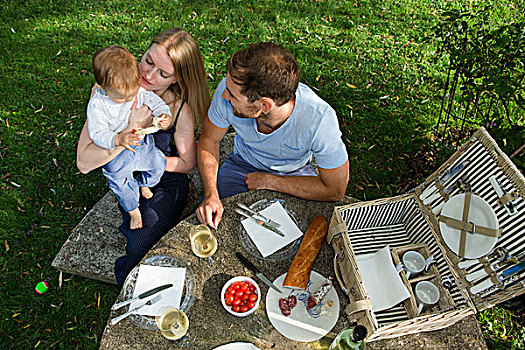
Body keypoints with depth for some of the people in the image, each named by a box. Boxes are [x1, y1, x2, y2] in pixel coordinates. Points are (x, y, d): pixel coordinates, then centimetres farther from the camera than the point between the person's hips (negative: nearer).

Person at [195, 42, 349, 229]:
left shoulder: (320, 119, -36)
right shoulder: (229, 89, -28)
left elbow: (335, 190, -23)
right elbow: (208, 141, -10)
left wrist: (268, 182, -21)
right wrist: (210, 193, -26)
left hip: (296, 173, -1)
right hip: (242, 164, 2)